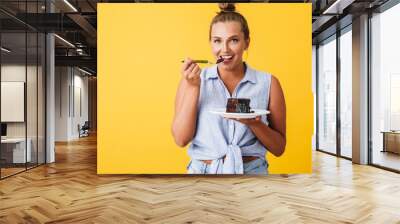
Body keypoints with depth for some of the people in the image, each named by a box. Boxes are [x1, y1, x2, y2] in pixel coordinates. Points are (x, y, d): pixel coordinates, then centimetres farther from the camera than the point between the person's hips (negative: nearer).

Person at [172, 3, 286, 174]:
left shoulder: (268, 83, -4)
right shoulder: (193, 79, -2)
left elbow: (279, 148, 0)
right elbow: (181, 139, -8)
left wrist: (254, 123, -17)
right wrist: (193, 87, -15)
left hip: (252, 170, 0)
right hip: (203, 170, 0)